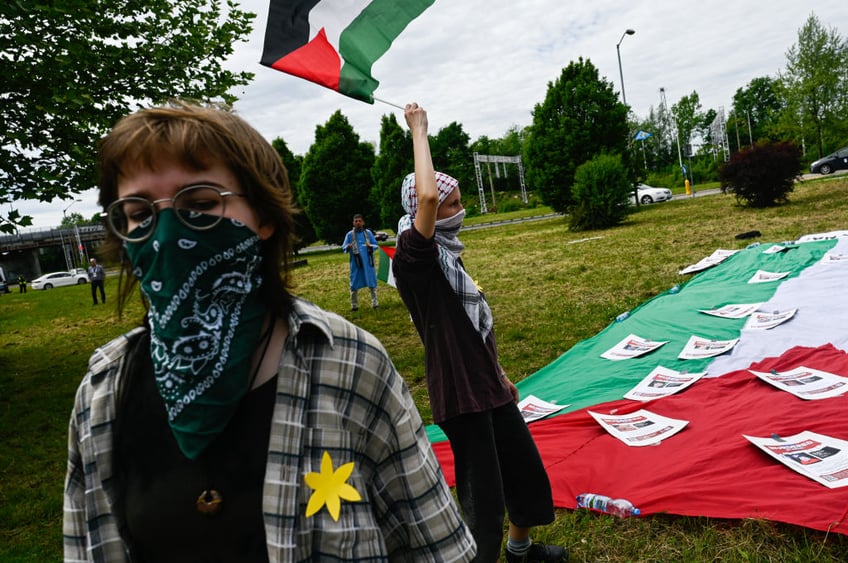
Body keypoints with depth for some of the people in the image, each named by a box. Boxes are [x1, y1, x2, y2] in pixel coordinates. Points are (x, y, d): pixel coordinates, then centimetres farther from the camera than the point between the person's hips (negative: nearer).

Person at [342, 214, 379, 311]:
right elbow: (343, 247, -2)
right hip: (356, 263, -1)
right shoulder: (349, 234, -1)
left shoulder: (368, 232, 3)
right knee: (354, 284, 2)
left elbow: (375, 244, 7)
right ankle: (354, 305, 12)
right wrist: (348, 247, -25)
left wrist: (371, 246, -16)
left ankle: (375, 302, 17)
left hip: (368, 262, 1)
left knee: (372, 283, 7)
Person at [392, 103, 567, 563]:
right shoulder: (414, 257, -17)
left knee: (524, 466, 22)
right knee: (482, 490, 2)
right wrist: (419, 130, -22)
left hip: (487, 385, 10)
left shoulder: (447, 256, 11)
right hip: (459, 392, -9)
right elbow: (425, 195, -36)